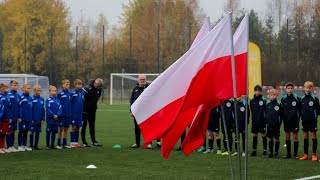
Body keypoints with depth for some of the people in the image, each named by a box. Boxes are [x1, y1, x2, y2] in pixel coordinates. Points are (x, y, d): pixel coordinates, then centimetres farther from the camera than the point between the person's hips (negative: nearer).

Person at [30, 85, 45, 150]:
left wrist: (43, 119, 5)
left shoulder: (42, 99, 7)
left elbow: (43, 110, 10)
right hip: (33, 120, -5)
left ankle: (36, 145, 16)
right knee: (32, 132, 2)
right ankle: (31, 145, 9)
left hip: (39, 120, 5)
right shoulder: (32, 99, -7)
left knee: (38, 132, 9)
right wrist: (31, 119, -10)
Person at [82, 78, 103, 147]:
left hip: (92, 110, 7)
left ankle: (93, 141, 14)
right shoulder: (87, 88, -22)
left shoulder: (98, 89, 1)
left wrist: (95, 106, 12)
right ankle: (84, 142, 2)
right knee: (84, 125, -2)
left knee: (92, 125, 10)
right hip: (85, 109, -7)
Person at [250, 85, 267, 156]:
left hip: (262, 121, -4)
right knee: (254, 136, 8)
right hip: (254, 121, 4)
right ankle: (254, 150, 14)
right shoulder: (252, 100, 6)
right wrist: (251, 118, 5)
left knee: (263, 135, 0)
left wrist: (266, 120, -8)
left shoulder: (264, 100, -5)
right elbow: (251, 110, 11)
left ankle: (265, 150, 7)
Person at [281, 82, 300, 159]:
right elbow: (282, 110, 11)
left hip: (294, 120, -3)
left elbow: (299, 109, 2)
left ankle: (295, 154, 8)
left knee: (295, 137, 1)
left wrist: (298, 117, -4)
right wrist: (283, 118, 5)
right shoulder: (283, 99, 3)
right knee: (287, 137, 8)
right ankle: (288, 153, 15)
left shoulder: (297, 98, -4)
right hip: (286, 120, 3)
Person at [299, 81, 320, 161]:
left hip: (313, 120, -4)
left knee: (314, 136, 0)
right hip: (304, 120, 4)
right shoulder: (302, 98, 5)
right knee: (305, 136, 9)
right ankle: (306, 154, 15)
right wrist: (301, 115, 2)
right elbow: (300, 109, 13)